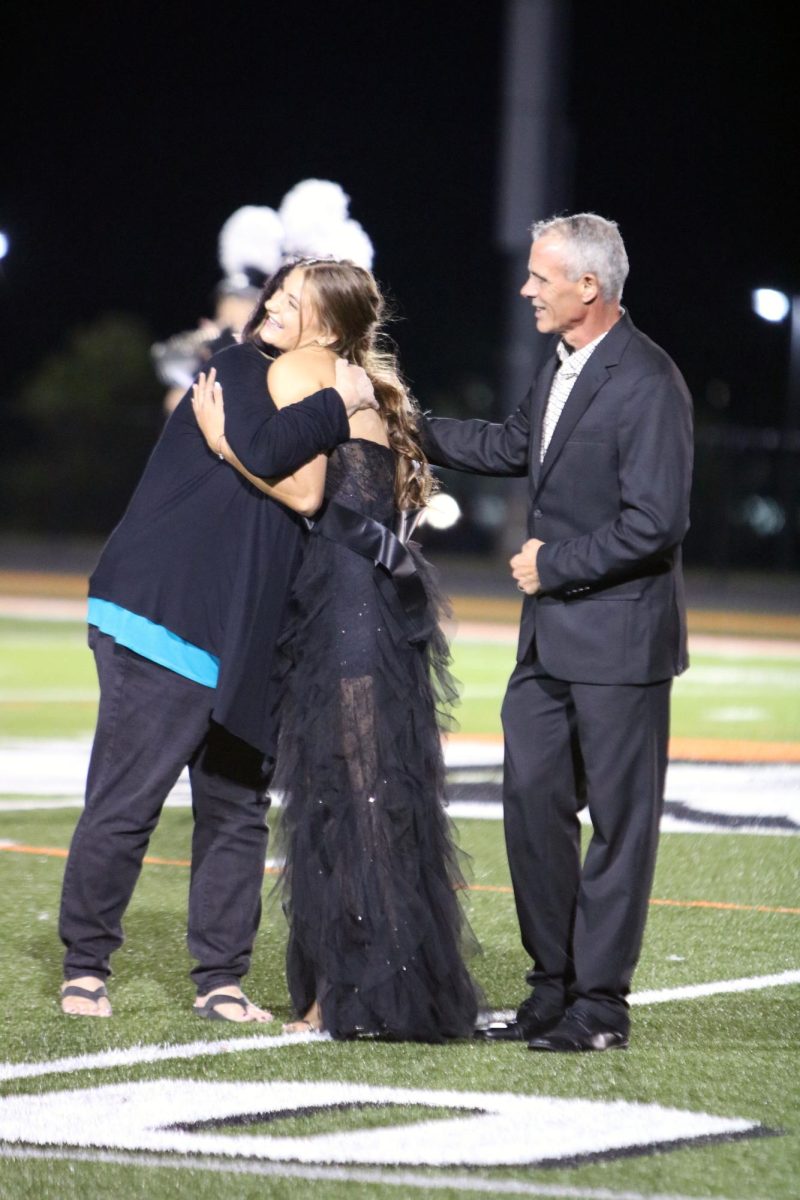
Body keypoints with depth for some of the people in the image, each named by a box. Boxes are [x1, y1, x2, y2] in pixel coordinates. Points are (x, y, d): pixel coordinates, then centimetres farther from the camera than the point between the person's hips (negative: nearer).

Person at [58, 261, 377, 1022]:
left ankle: (220, 981, 11)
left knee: (237, 813, 6)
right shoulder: (237, 373, -4)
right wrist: (336, 403, -16)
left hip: (236, 646, 9)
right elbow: (256, 453, -24)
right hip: (163, 625, -9)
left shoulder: (301, 405, 21)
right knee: (124, 805, -4)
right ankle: (85, 967, 6)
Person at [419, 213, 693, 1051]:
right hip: (553, 635, 9)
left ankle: (599, 1004, 5)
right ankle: (553, 987, 20)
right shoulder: (563, 365, 9)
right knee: (533, 801, 10)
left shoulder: (647, 384, -19)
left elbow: (656, 520, -23)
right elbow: (512, 448, 25)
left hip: (619, 636, -9)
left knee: (618, 817, 0)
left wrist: (556, 565, -15)